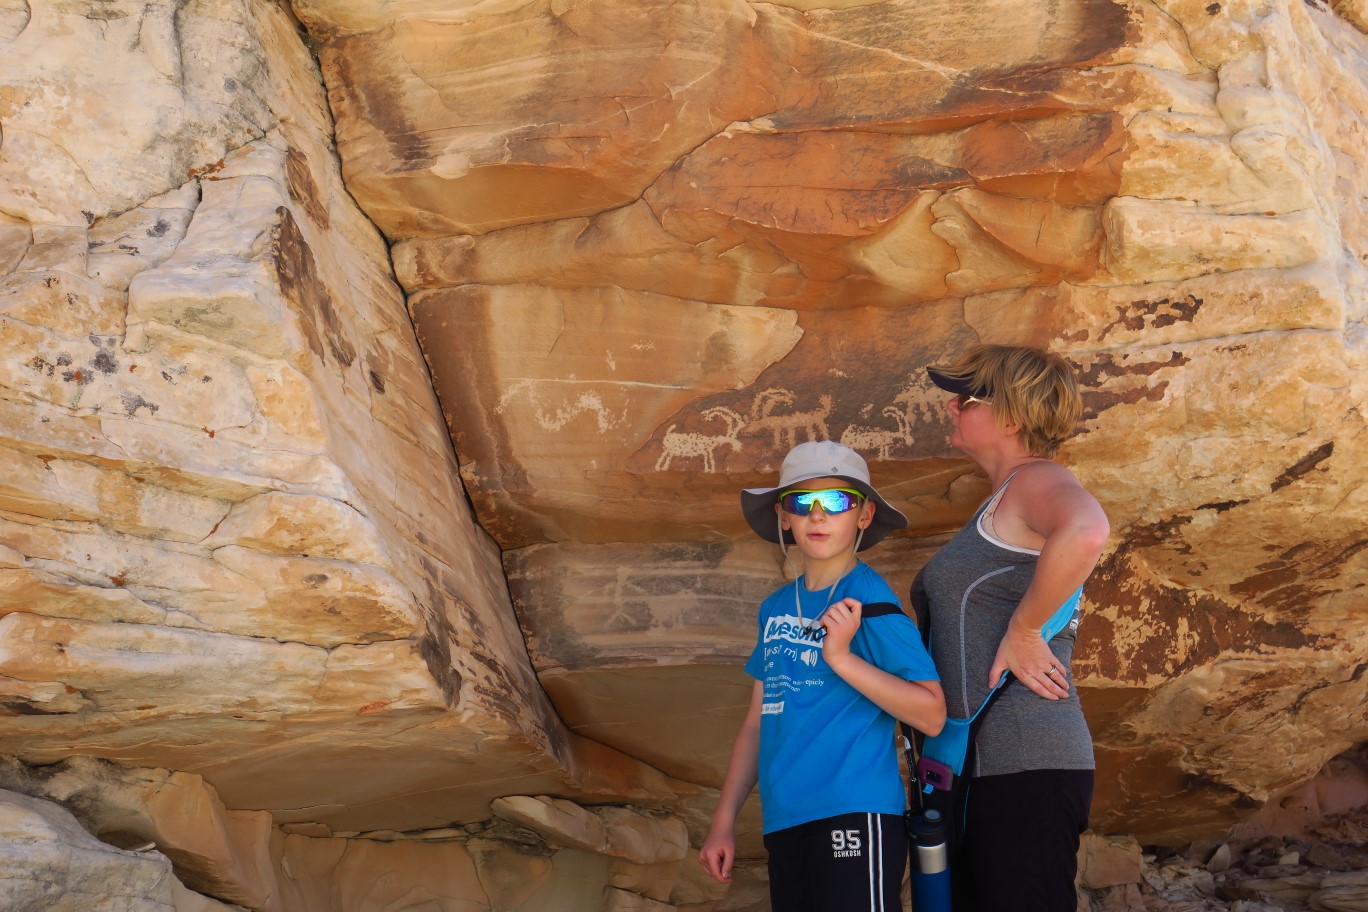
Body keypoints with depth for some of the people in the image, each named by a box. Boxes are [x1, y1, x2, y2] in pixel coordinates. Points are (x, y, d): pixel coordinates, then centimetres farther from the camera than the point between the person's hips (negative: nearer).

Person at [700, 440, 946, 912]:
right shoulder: (775, 608, 11)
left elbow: (931, 715, -12)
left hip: (854, 814, -6)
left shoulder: (870, 600, -7)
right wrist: (724, 820, 15)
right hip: (784, 821, 7)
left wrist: (842, 657, -20)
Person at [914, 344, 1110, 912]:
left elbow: (1085, 534, -35)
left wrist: (1022, 632, -24)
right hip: (981, 765, 10)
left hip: (1024, 769, -10)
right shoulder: (1003, 500, 21)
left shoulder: (1036, 480, -10)